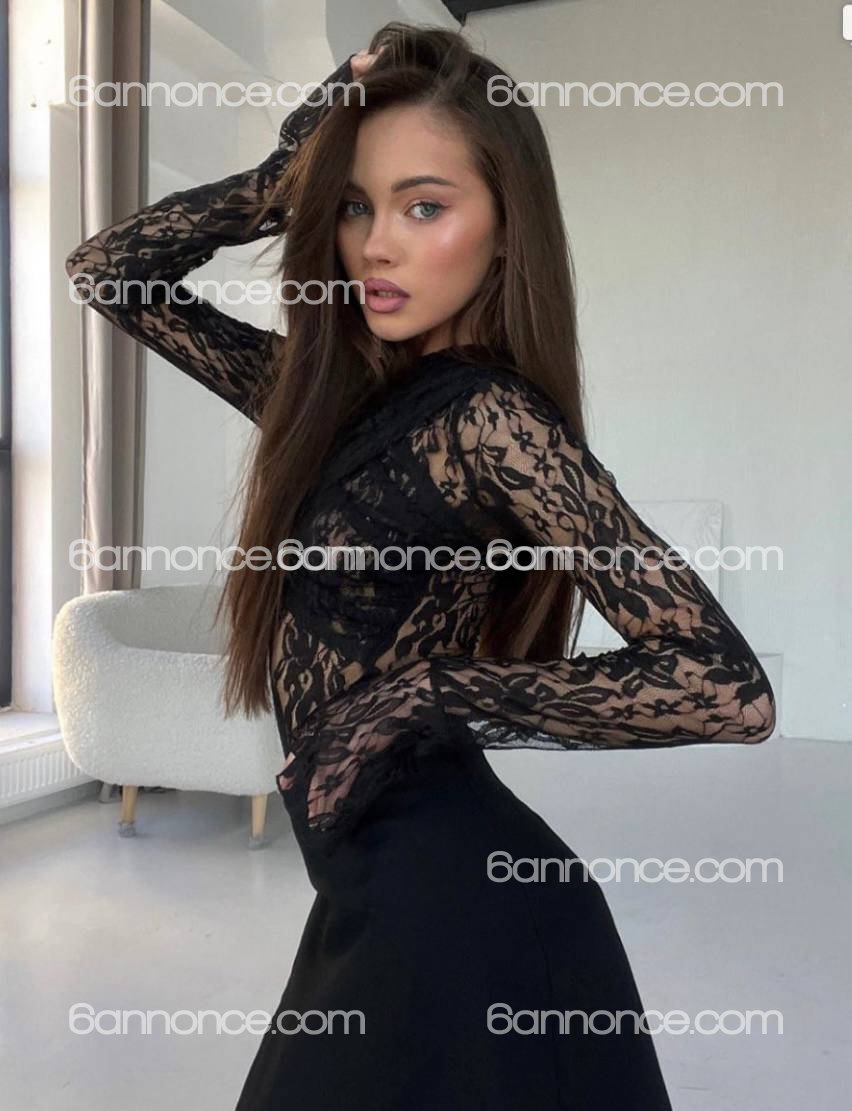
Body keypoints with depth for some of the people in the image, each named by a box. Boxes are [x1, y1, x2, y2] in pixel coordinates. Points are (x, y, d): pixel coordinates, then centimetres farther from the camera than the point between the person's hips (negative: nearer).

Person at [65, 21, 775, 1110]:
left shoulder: (490, 417, -17)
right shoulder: (331, 395, 4)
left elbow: (728, 686, -23)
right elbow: (111, 270, 11)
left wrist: (428, 696, -20)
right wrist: (294, 169, 0)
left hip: (455, 907, -7)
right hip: (373, 897, 7)